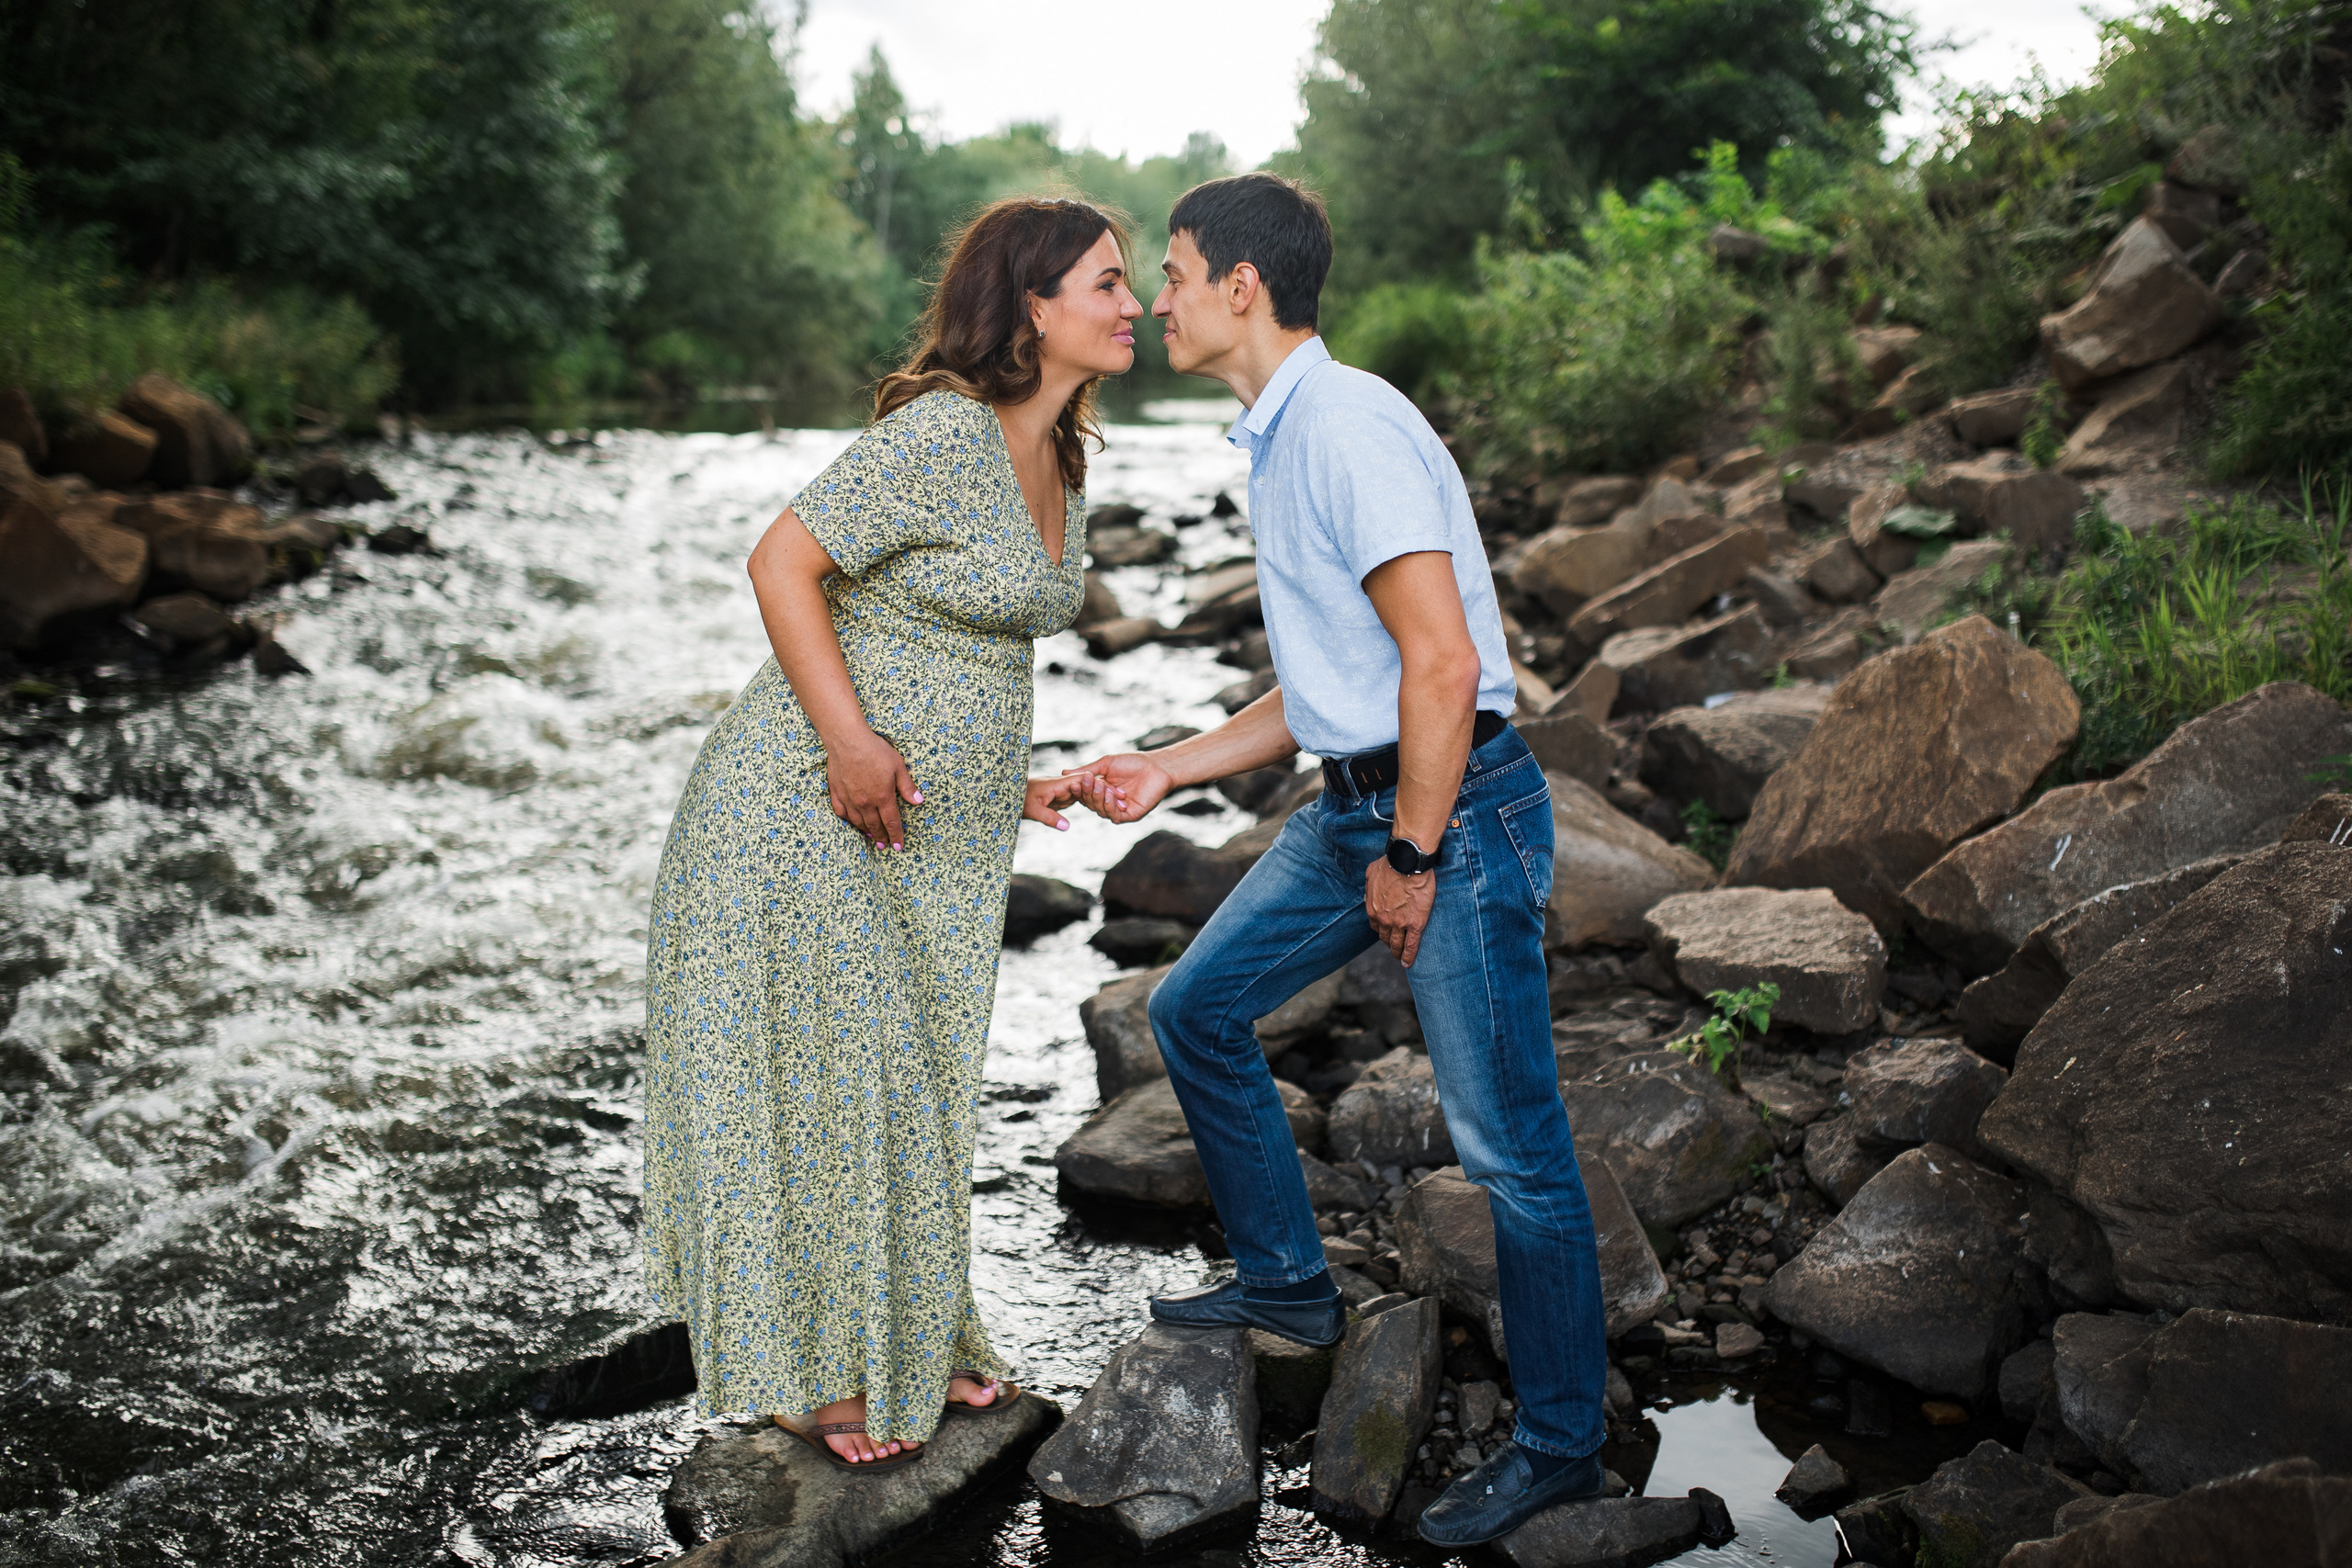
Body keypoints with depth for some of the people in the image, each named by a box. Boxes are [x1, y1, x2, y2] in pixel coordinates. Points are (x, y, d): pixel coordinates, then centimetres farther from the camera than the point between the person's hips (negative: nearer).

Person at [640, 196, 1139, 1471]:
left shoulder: (1059, 462, 10)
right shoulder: (941, 434, -19)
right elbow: (784, 564, -19)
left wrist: (1003, 784, 14)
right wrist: (849, 738, -25)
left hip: (938, 838, 9)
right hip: (811, 819, -9)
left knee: (913, 1076, 18)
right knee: (821, 1079, 2)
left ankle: (913, 1336, 34)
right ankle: (813, 1372, 19)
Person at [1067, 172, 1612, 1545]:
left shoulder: (1349, 425, -17)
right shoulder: (1281, 442, 15)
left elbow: (1443, 664, -23)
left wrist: (1411, 860, -17)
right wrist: (1168, 770, 18)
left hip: (1459, 807, -10)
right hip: (1356, 805, 10)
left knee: (1511, 1145, -1)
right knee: (1199, 1011, 18)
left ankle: (1560, 1444, 14)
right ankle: (1287, 1282, 33)